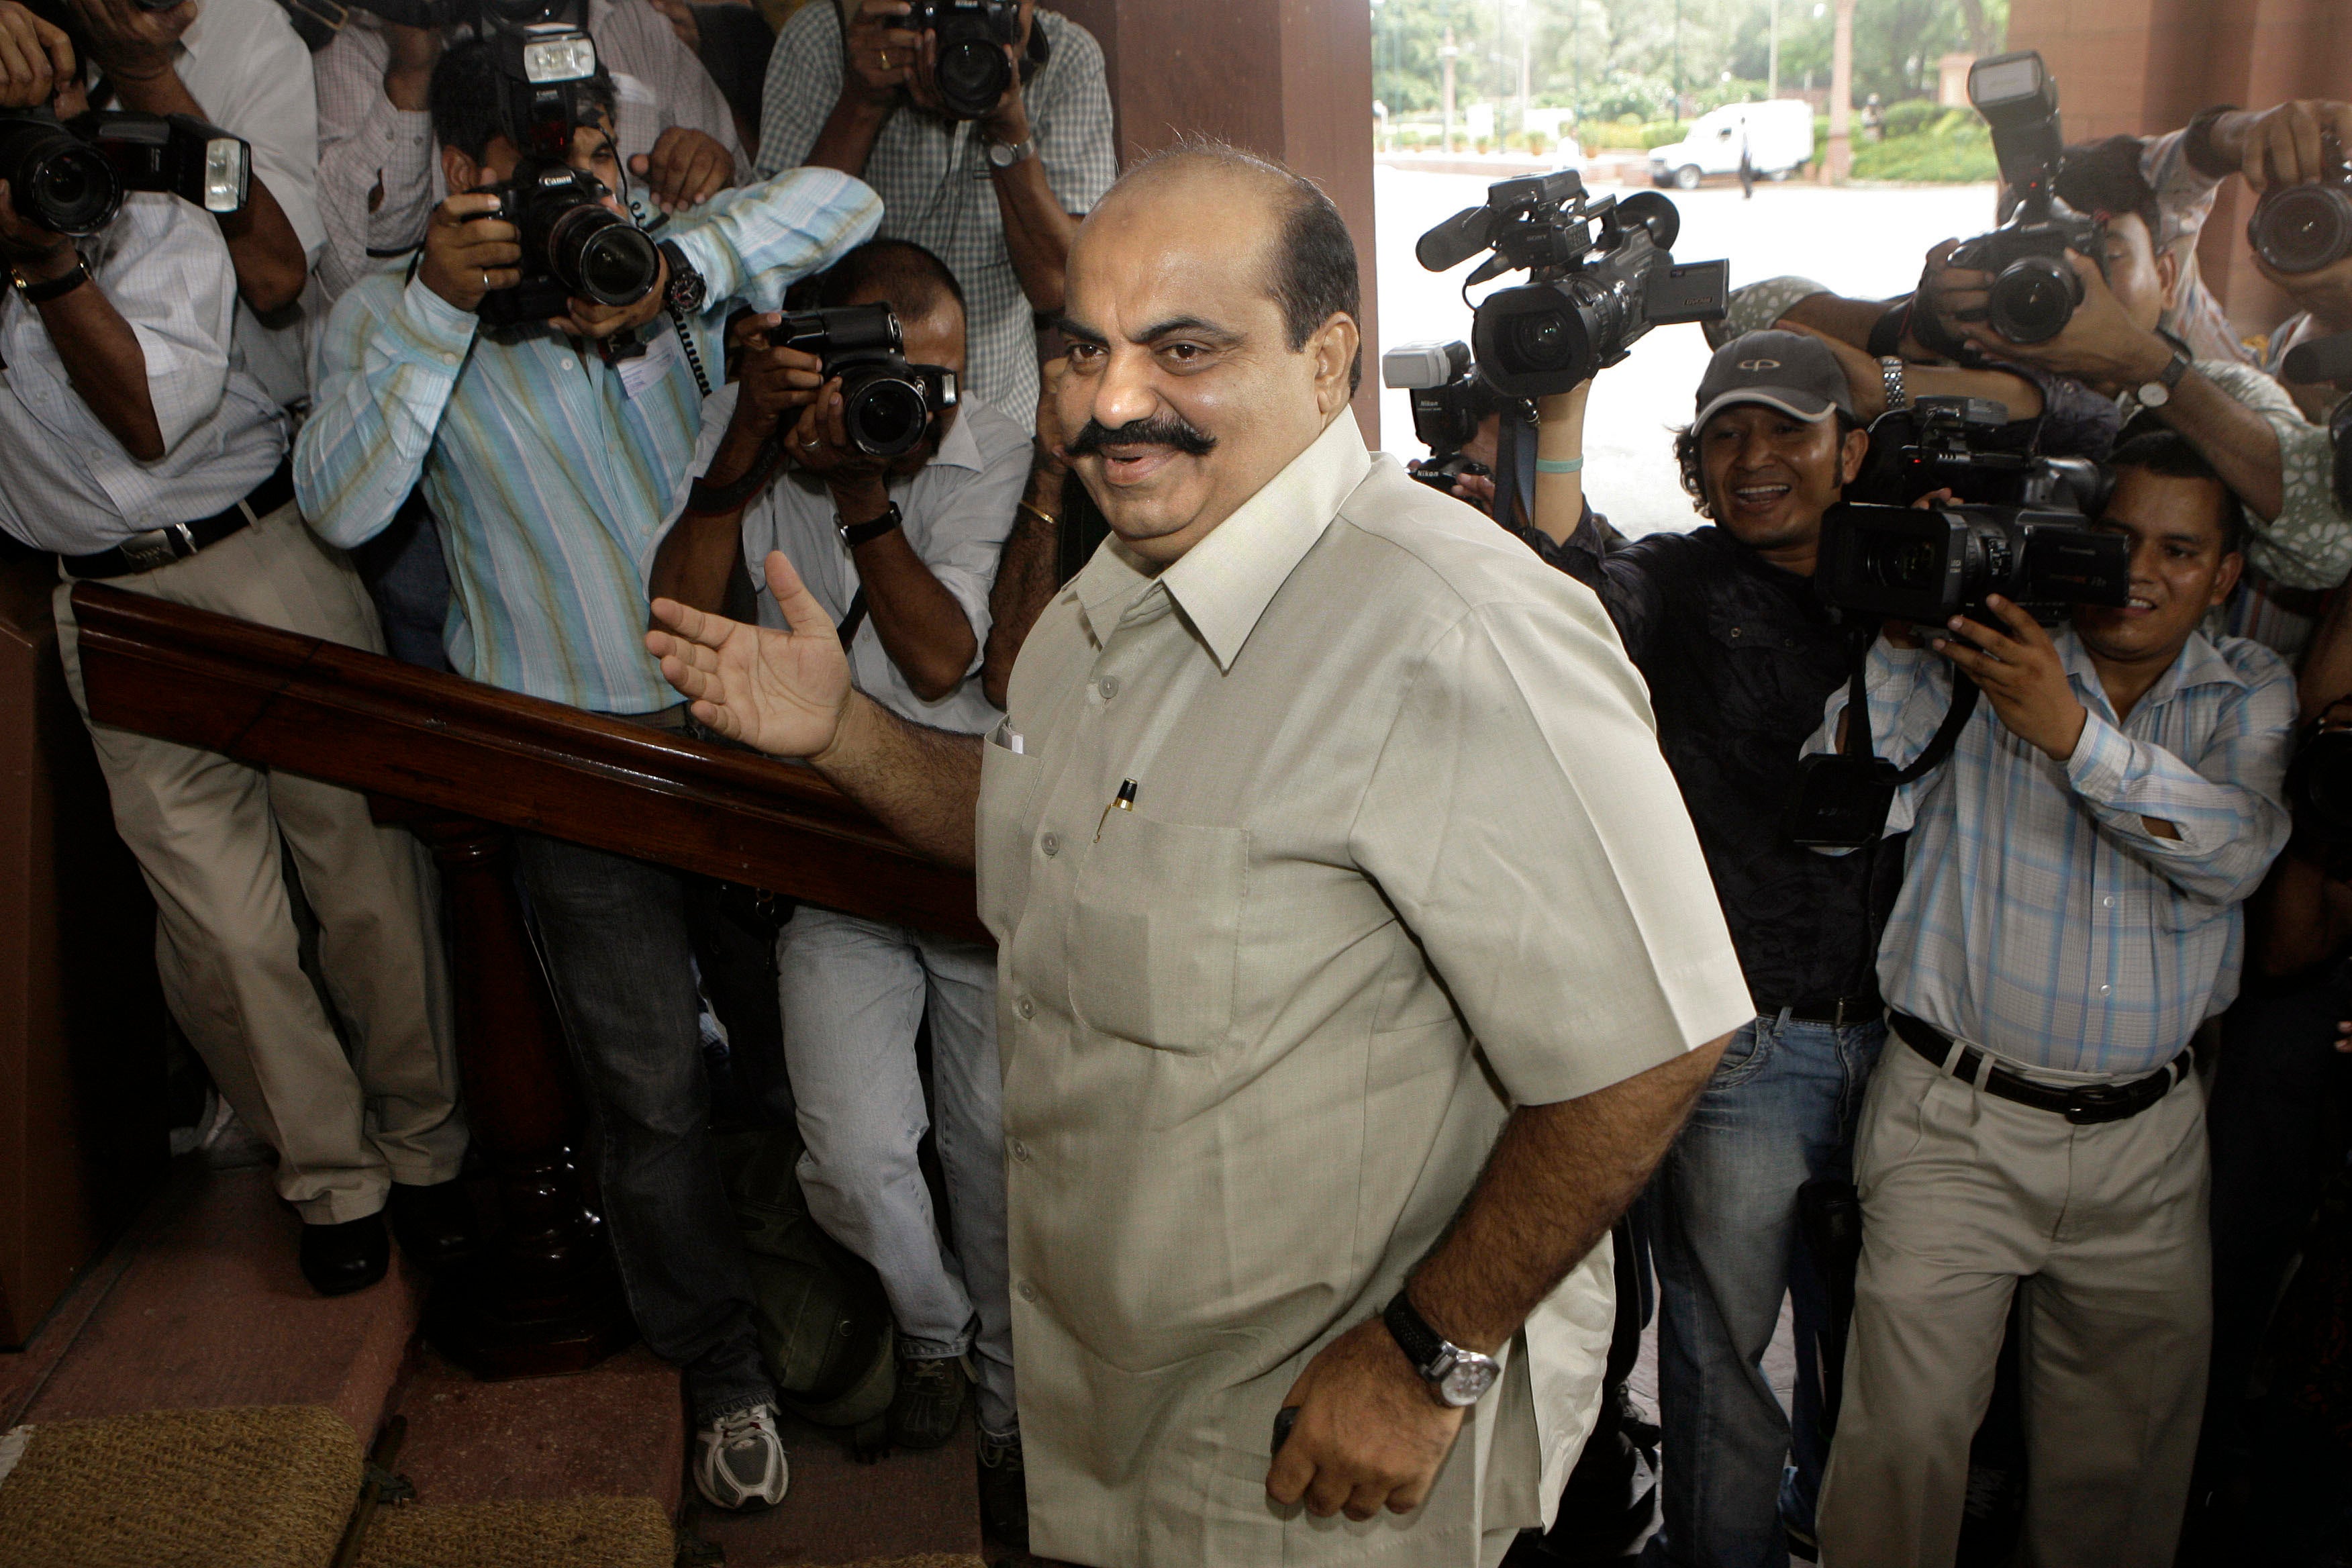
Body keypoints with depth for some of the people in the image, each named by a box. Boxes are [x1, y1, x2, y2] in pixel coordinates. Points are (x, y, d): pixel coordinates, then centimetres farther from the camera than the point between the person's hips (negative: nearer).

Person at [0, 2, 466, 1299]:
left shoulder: (164, 228, 1)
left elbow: (149, 421, -9)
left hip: (270, 562, -1)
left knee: (365, 874, 2)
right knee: (222, 927, -1)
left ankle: (425, 1152, 19)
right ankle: (330, 1179, 17)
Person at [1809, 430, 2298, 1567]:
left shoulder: (2250, 694, 7)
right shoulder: (1978, 657, 0)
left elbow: (2238, 848, -13)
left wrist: (2071, 731, -25)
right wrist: (1901, 644, -18)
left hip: (2145, 1141, 3)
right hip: (1956, 1123, -3)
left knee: (2126, 1466, 14)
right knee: (1905, 1441, -6)